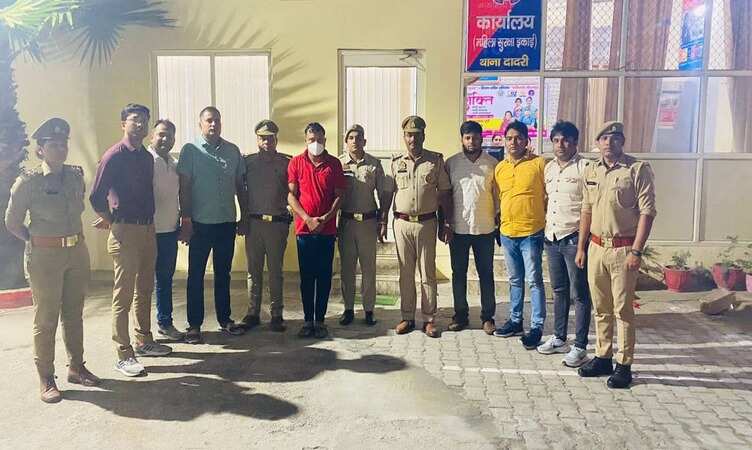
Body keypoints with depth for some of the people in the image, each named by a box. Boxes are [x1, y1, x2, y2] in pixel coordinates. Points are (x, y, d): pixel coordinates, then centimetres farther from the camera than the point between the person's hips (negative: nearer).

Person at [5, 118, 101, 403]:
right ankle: (46, 379, 16)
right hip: (45, 256, -5)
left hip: (77, 251, 5)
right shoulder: (28, 182, -11)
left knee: (74, 314, 15)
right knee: (46, 319, 4)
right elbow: (12, 223, -1)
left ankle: (76, 367, 29)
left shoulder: (76, 175, 3)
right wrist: (38, 241, 3)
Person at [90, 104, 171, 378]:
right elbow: (96, 197, -11)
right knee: (123, 296, -1)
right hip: (125, 232, -7)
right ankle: (124, 355, 6)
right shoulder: (114, 156, -11)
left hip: (147, 229, 7)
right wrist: (111, 220, 2)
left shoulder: (147, 157, 11)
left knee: (144, 290, 16)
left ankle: (144, 342, 30)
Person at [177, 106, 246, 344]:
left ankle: (224, 319, 24)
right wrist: (186, 220, -10)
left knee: (223, 273, 13)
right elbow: (184, 187, -5)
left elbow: (239, 185, 12)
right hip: (201, 223, -3)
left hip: (227, 222, 3)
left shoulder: (233, 150, 8)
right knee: (196, 275, 4)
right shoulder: (191, 150, -3)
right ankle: (194, 324, 13)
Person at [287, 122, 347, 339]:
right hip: (304, 228, 0)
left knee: (324, 276, 5)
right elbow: (291, 195, 1)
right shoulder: (296, 163, 3)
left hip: (327, 229, 0)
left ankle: (320, 320, 14)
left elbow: (339, 195, 2)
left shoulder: (334, 163, 3)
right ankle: (308, 320, 14)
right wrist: (307, 219, -10)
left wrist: (325, 218, -11)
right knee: (306, 276, 5)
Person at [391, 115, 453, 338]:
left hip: (427, 223, -1)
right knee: (405, 273, 8)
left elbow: (444, 194, 3)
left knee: (428, 273, 4)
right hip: (402, 223, 2)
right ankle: (407, 317, 17)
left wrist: (446, 223, 0)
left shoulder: (436, 160, 2)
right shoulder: (396, 162, 7)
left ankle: (429, 319, 13)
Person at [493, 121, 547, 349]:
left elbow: (549, 196, -3)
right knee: (515, 280, 16)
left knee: (534, 281, 1)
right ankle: (515, 321, 28)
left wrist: (545, 222, -4)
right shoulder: (499, 168, 9)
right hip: (507, 233, 5)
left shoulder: (539, 164, -7)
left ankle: (536, 327, 10)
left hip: (531, 233, -5)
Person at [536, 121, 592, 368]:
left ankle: (580, 347, 9)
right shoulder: (549, 167, 12)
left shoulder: (584, 167, -9)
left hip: (574, 238, -7)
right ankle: (559, 338, 29)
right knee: (559, 291, 17)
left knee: (579, 294, 1)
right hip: (551, 237, 7)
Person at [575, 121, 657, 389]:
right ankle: (603, 358, 26)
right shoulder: (591, 171, 11)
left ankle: (624, 365, 12)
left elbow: (647, 212, -11)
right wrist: (581, 247, 13)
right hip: (596, 247, 6)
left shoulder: (638, 169, -7)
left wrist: (636, 251, -16)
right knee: (601, 308, 14)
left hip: (623, 249, -6)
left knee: (623, 309, 1)